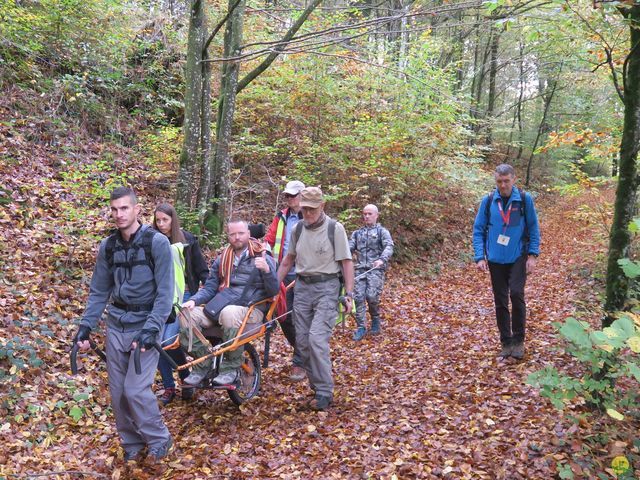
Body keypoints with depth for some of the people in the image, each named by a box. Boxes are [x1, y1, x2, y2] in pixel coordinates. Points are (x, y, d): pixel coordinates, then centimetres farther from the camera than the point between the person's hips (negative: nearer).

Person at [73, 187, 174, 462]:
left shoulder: (157, 242, -12)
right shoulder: (107, 247, 4)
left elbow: (165, 292, -14)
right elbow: (99, 291, 10)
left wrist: (151, 329, -22)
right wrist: (86, 325, 0)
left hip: (145, 324, -5)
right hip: (116, 325, 5)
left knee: (136, 390, -10)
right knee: (118, 391, 8)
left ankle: (158, 439, 13)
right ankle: (131, 443, 28)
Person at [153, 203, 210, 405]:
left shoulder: (187, 239, 0)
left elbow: (201, 268, 5)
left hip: (183, 296, -3)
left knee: (168, 341, -15)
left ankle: (186, 379, 11)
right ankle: (168, 387, 18)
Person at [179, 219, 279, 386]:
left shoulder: (262, 258, 6)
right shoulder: (221, 260, 19)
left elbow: (274, 291, -3)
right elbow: (209, 288, 17)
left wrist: (267, 270, -21)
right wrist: (193, 300, -3)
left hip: (251, 309, -4)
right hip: (221, 306, 5)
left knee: (229, 313, -39)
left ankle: (231, 368, -21)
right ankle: (202, 365, -8)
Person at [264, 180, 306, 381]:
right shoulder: (281, 217, 13)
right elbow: (269, 239, 10)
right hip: (283, 274, 5)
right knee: (284, 316, 9)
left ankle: (300, 363, 8)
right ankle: (303, 352, 30)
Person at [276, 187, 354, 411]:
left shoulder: (335, 228, -7)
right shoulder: (298, 229, 7)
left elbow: (346, 262, -6)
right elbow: (289, 260, 18)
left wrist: (349, 294, -11)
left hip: (326, 288, -6)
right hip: (302, 287, 6)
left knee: (317, 339, -16)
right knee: (302, 342, 7)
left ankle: (324, 392, -7)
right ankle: (317, 384, 22)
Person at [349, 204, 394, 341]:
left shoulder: (382, 231, 7)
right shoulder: (357, 233, 21)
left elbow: (389, 247, -9)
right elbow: (350, 248, 10)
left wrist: (382, 260, -29)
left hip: (376, 269, -4)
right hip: (360, 269, 4)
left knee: (371, 296, -14)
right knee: (359, 297, -7)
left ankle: (375, 319, 14)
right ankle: (360, 327, 2)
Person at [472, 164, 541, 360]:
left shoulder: (525, 199, -4)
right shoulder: (488, 201, -2)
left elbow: (533, 229, 0)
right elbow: (478, 230, 1)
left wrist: (533, 255, -7)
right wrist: (480, 257, -7)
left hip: (518, 257, -2)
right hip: (496, 259, 2)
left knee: (516, 294, -16)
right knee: (500, 301, 7)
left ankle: (518, 341, 1)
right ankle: (506, 342, 21)